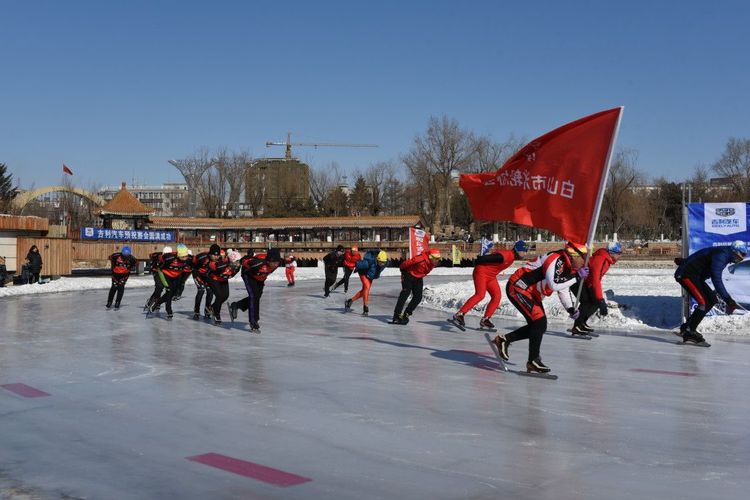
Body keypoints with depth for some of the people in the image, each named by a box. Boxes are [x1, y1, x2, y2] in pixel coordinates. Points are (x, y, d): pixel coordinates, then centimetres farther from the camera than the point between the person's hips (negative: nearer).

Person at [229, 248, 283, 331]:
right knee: (254, 296, -16)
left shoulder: (277, 262, -24)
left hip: (260, 278, 7)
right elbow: (245, 260, -26)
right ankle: (253, 323, -11)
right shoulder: (259, 262, -43)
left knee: (257, 296, 13)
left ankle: (235, 306, 32)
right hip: (249, 275, -7)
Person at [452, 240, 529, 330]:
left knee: (497, 296, 0)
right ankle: (459, 314, -22)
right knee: (480, 295, -22)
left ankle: (485, 319, 3)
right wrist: (477, 261, -16)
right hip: (481, 271, -10)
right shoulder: (505, 255, -26)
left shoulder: (512, 256, 6)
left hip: (491, 276, 10)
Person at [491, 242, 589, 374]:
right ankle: (533, 361, -8)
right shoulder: (556, 260, -25)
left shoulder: (567, 265, 5)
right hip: (517, 288, -10)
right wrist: (576, 277, -30)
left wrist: (570, 308, 6)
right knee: (539, 322, -17)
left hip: (531, 293, 10)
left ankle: (504, 340, 19)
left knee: (539, 326, 10)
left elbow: (563, 288, 16)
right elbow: (554, 285, -37)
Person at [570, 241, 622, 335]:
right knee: (588, 302, -21)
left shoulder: (607, 260, 4)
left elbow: (597, 278, 13)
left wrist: (601, 298, 13)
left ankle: (581, 323, 12)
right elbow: (595, 280, -32)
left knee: (595, 301, 2)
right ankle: (576, 327, -12)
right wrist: (600, 299, -34)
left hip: (584, 280, 10)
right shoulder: (599, 259, -27)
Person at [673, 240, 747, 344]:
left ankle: (687, 327, 11)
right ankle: (689, 332, -9)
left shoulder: (724, 254, 9)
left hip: (695, 275, 11)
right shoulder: (720, 256, -23)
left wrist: (684, 261, 38)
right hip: (685, 275, -11)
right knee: (704, 302, -19)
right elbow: (717, 280, -32)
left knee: (712, 300, 7)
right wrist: (728, 300, -34)